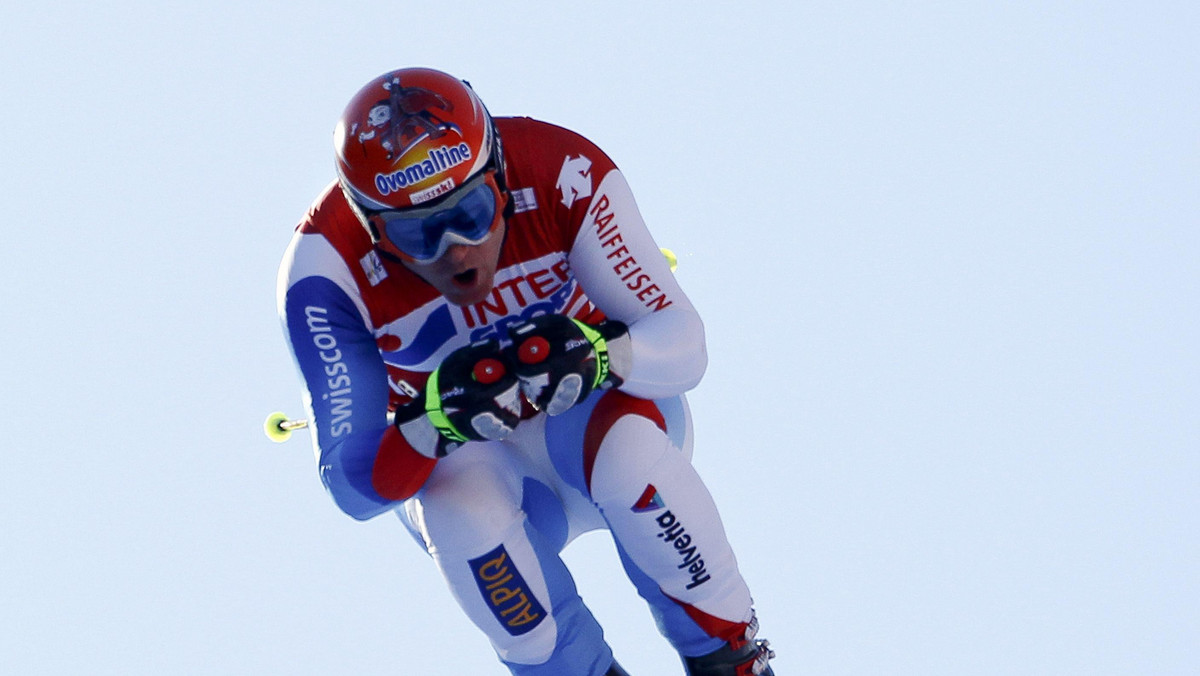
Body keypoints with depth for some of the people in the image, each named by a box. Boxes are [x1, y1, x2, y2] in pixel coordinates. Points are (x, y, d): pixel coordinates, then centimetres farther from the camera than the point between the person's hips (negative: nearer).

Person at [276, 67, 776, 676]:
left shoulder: (559, 173, -26)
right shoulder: (328, 266, -25)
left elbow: (683, 345, -25)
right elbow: (352, 486, -25)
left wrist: (595, 352, -47)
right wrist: (436, 419, -46)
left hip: (594, 409, 0)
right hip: (458, 461, 0)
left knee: (625, 446, -35)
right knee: (463, 515, -34)